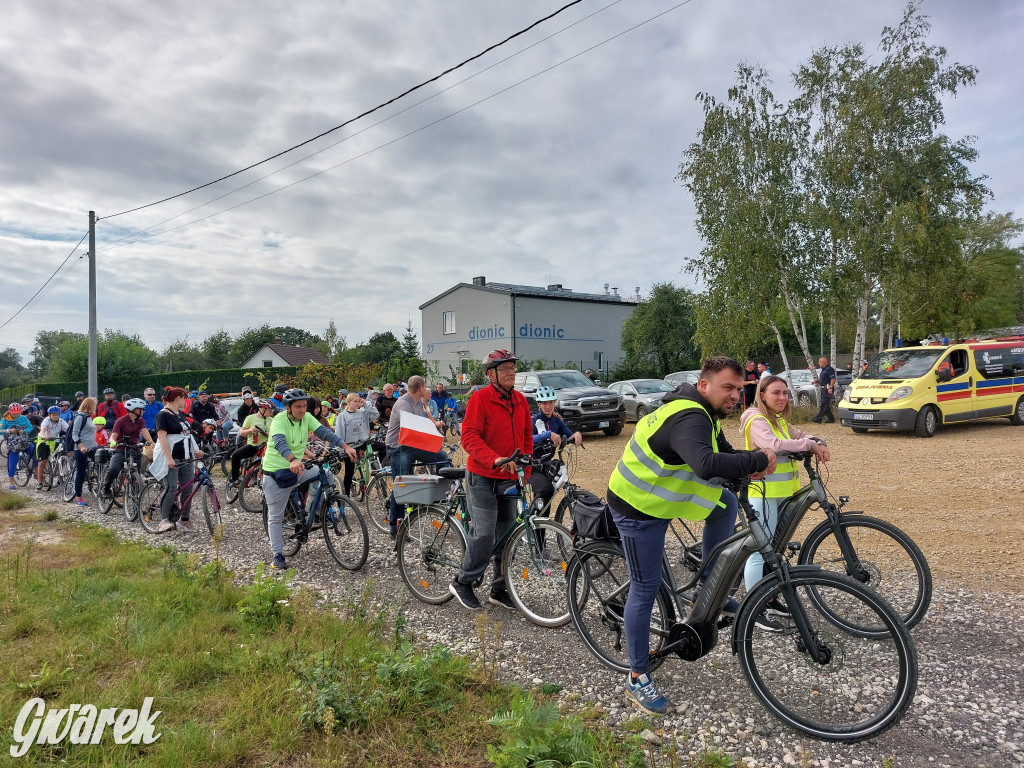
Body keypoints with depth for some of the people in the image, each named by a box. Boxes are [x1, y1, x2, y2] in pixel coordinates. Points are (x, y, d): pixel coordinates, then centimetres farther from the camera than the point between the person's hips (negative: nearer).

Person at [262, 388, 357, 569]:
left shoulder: (306, 417, -4)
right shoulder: (279, 420, -20)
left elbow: (324, 432, -14)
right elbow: (279, 442, -38)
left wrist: (345, 447, -29)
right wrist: (292, 460, -58)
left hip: (297, 468, 5)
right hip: (276, 473, -5)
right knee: (275, 517, 1)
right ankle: (278, 556, 13)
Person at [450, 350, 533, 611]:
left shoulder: (520, 400, 8)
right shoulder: (480, 399, -11)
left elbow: (527, 437, 16)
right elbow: (469, 437, -19)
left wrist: (526, 470, 11)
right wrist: (495, 459, -32)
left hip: (510, 478, 6)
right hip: (482, 477, -6)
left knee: (506, 535, 10)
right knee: (484, 533, -11)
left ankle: (499, 590, 24)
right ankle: (462, 582, 11)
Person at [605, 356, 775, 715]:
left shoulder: (704, 414, 5)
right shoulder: (689, 418, -29)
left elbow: (725, 455, 9)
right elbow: (707, 465, -47)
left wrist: (750, 465, -12)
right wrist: (758, 460, -35)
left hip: (659, 493, 9)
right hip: (639, 507, -9)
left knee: (726, 502, 8)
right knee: (645, 589, -2)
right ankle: (637, 678, 13)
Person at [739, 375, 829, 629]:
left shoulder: (780, 420, 17)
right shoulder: (757, 420, -14)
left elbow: (799, 435, 15)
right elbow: (775, 444, -30)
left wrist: (818, 444, -7)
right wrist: (809, 444, -22)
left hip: (781, 492, 10)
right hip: (763, 493, -10)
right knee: (759, 551, -6)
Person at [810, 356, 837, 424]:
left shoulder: (829, 369, -11)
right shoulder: (823, 370, 20)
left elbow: (833, 379, -19)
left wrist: (830, 388, -25)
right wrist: (817, 381, 12)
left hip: (827, 389, -10)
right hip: (823, 388, 10)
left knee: (823, 404, -11)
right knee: (826, 405, 11)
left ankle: (818, 418, -14)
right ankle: (831, 418, 16)